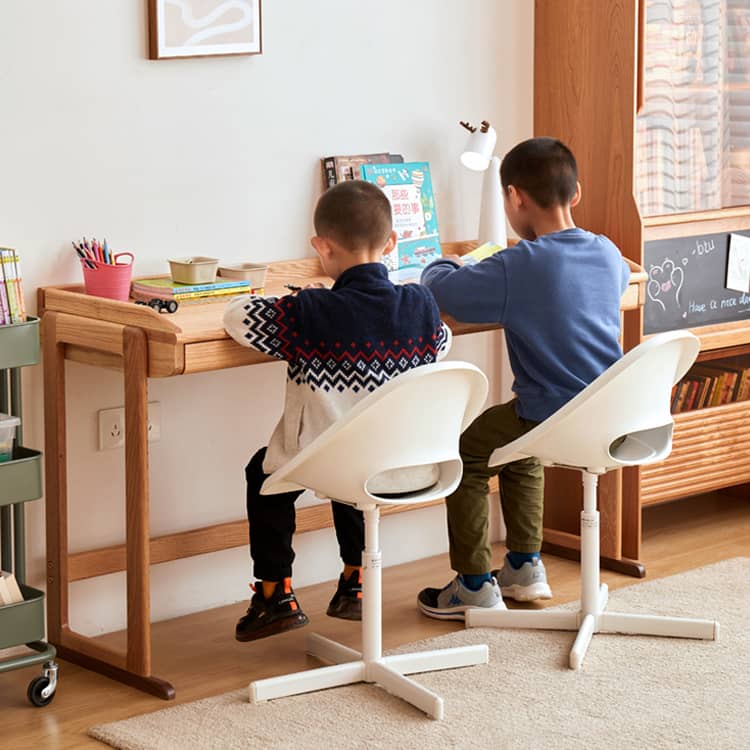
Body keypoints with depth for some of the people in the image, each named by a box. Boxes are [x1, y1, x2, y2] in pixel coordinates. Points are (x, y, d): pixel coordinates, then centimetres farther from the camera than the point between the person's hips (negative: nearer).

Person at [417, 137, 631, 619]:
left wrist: (445, 265, 13)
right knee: (519, 445, 33)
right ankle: (525, 566, 35)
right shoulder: (608, 253, 3)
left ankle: (475, 586, 16)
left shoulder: (517, 267, -19)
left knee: (465, 452, 15)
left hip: (554, 421, -7)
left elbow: (440, 288, -12)